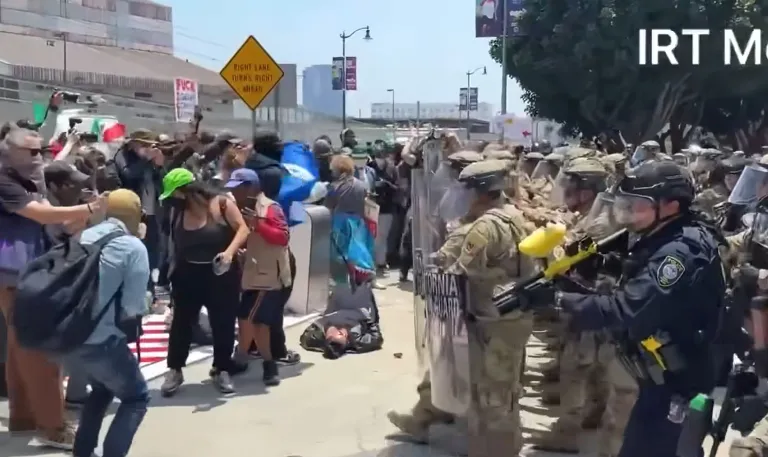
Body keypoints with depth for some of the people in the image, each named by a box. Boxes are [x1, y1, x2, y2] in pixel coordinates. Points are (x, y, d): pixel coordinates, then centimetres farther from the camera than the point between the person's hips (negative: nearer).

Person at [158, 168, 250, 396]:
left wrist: (230, 251, -31)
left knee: (223, 323, 7)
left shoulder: (221, 204, -12)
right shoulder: (177, 212, 1)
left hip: (221, 274, -3)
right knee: (181, 322, 5)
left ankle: (222, 370, 22)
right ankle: (174, 371, 17)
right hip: (188, 275, 3)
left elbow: (243, 228, -16)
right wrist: (173, 272, 12)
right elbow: (174, 244, 9)